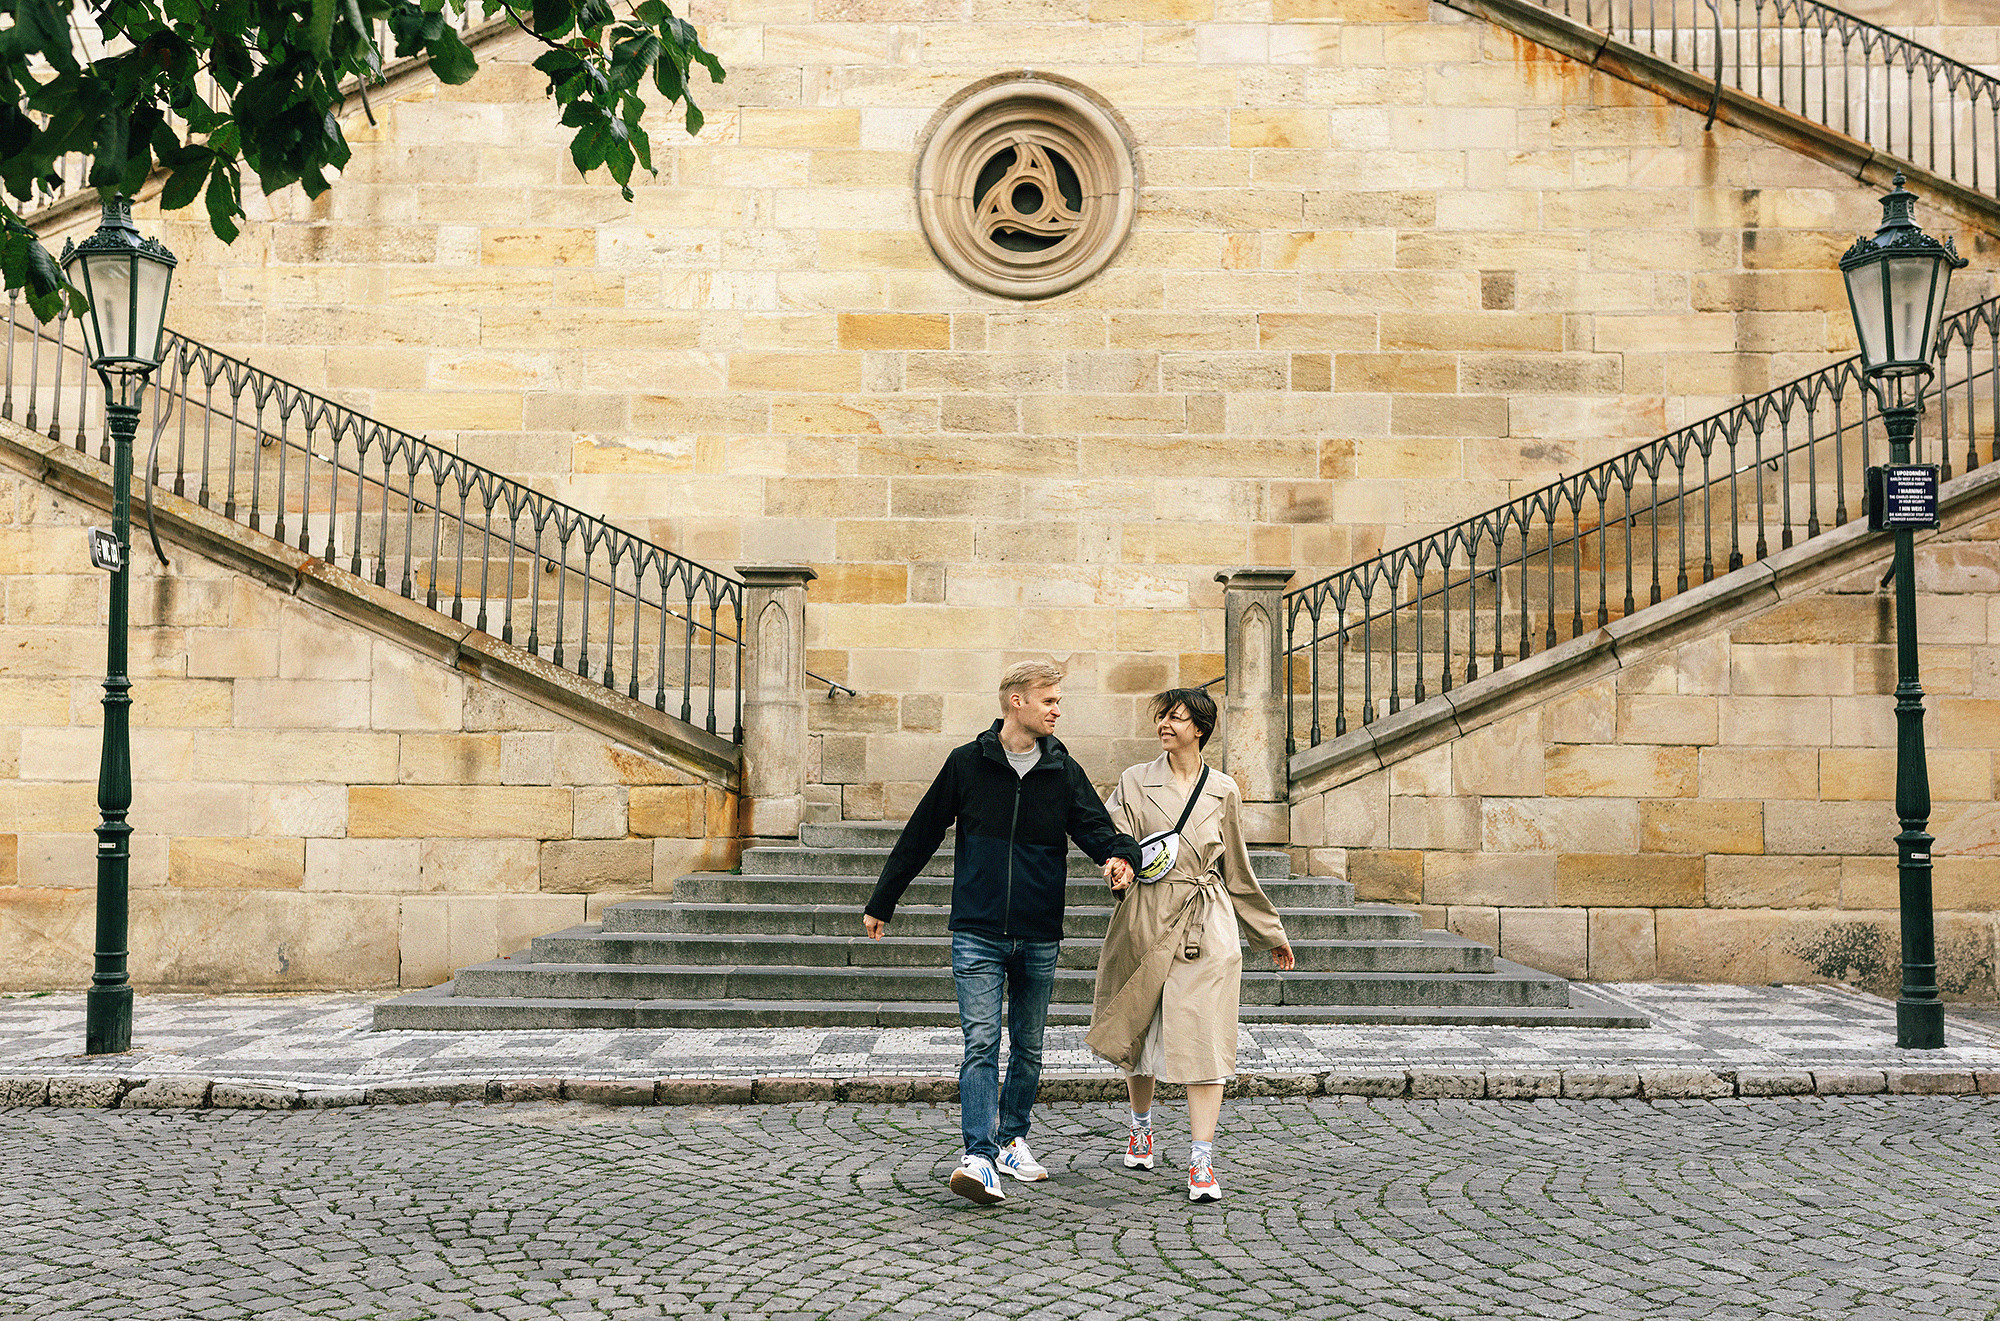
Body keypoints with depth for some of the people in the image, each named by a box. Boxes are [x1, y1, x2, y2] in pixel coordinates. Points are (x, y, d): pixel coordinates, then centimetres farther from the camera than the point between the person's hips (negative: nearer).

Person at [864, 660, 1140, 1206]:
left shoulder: (1064, 772, 5)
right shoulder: (967, 763, 0)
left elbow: (1097, 828, -1)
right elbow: (920, 835, 6)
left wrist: (1119, 853, -27)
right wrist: (881, 903, 11)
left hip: (1040, 937, 3)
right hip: (978, 934, -3)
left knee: (1027, 1048, 12)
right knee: (981, 1044, -12)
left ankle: (1013, 1138, 29)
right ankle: (980, 1156, -15)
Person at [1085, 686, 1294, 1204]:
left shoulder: (1223, 791, 7)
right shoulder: (1135, 782, 5)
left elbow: (1237, 872, 15)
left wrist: (1272, 934, 20)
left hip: (1206, 927, 0)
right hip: (1145, 922, 1)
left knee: (1203, 1039, -9)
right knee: (1140, 1031, 11)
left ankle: (1202, 1162, -8)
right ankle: (1140, 1127, 37)